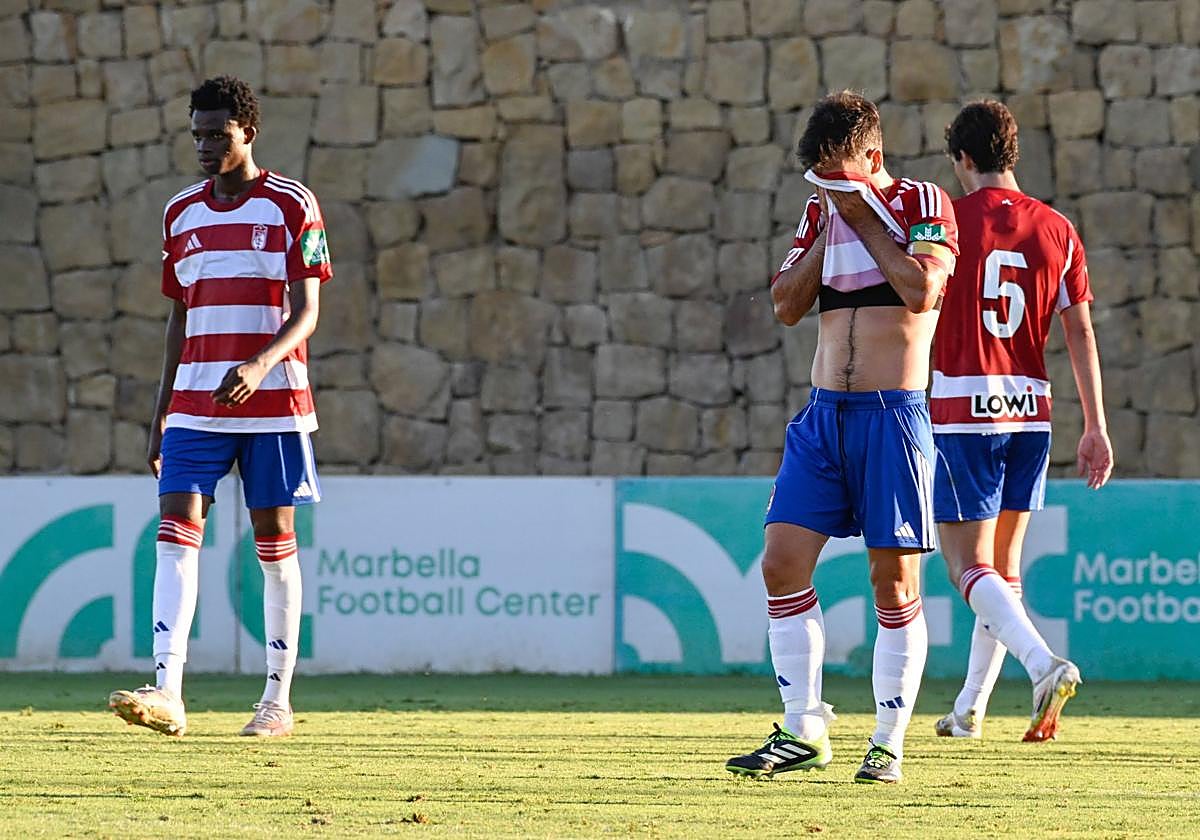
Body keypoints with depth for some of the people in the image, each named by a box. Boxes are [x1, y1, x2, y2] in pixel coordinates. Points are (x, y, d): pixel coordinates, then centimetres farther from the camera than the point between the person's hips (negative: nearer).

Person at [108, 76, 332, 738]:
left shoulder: (291, 206, -3)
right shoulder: (181, 213, 12)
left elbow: (305, 313, -7)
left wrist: (260, 365, -25)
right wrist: (161, 413, 13)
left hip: (272, 401, -4)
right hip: (196, 403, 4)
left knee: (274, 540, 2)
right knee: (178, 530, -12)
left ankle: (278, 698, 11)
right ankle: (167, 693, -21)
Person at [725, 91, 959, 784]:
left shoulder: (922, 203, -2)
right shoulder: (822, 212, 14)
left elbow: (922, 290, -17)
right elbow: (787, 304, 6)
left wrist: (864, 217, -10)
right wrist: (830, 227, -1)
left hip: (894, 413, -5)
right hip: (825, 413, 6)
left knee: (894, 582, -3)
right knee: (783, 565, -4)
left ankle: (890, 743, 4)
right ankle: (804, 732, 3)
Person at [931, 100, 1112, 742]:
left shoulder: (945, 220, -5)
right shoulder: (1056, 231, 6)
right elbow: (1080, 333, 5)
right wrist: (1095, 427, 6)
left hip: (961, 412, -5)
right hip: (1031, 410, 5)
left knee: (970, 565, -6)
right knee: (1003, 562, 16)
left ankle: (1045, 664, -30)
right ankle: (970, 710, 21)